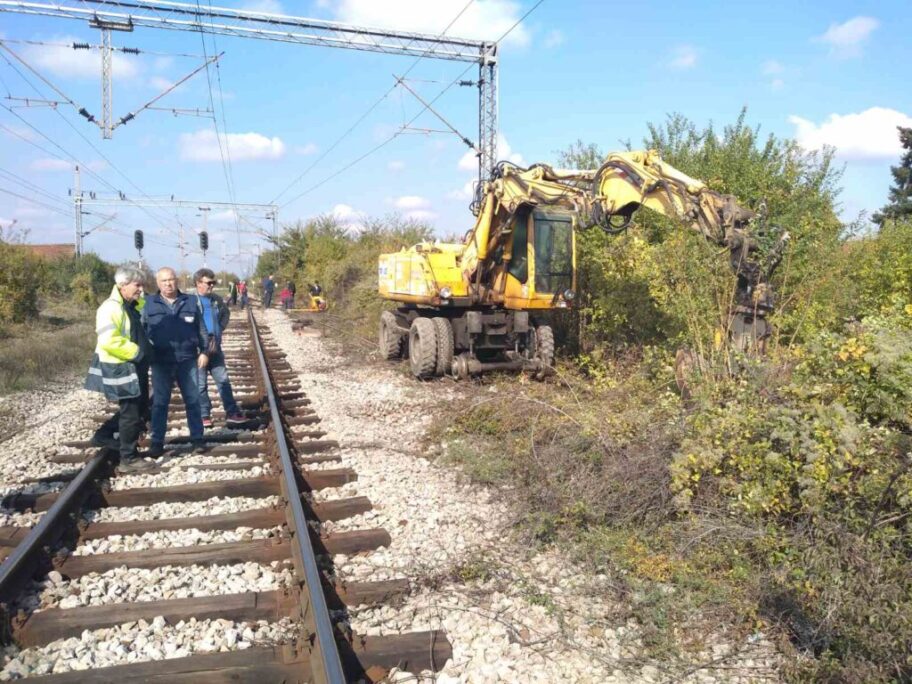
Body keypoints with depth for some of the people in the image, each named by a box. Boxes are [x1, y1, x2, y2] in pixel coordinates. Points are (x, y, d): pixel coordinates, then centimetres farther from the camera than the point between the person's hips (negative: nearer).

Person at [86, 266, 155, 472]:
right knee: (131, 413, -2)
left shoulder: (133, 306, 10)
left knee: (141, 409, 17)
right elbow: (108, 341, -30)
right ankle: (129, 458, 10)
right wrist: (135, 351, -21)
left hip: (134, 367, 10)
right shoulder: (110, 308, -19)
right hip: (119, 368, -9)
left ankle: (104, 435, 33)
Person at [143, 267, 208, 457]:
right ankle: (157, 442, 13)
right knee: (160, 403, 5)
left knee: (193, 400, 6)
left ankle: (197, 438, 16)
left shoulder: (190, 302, 4)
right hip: (161, 362, -1)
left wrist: (203, 351, 2)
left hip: (187, 360, 1)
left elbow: (201, 329, 8)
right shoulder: (149, 304, 2)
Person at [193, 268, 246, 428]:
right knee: (200, 384, 5)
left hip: (215, 347, 5)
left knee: (223, 380, 9)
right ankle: (204, 416, 15)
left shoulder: (216, 299, 7)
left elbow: (226, 314, 25)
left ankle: (232, 413, 15)